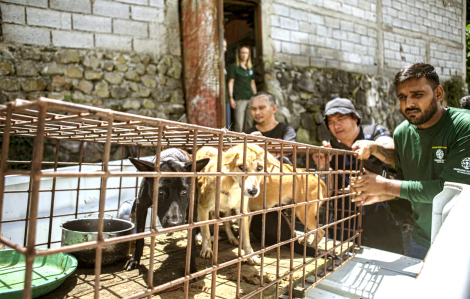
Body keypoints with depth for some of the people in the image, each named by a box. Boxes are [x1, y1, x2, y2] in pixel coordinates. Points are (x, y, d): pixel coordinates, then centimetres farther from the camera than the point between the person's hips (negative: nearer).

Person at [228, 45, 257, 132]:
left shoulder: (251, 67, 16)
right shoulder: (234, 67, 1)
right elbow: (231, 82, -2)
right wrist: (231, 98, -9)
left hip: (250, 98, 5)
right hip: (239, 98, -5)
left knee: (250, 123, 7)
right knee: (239, 123, -9)